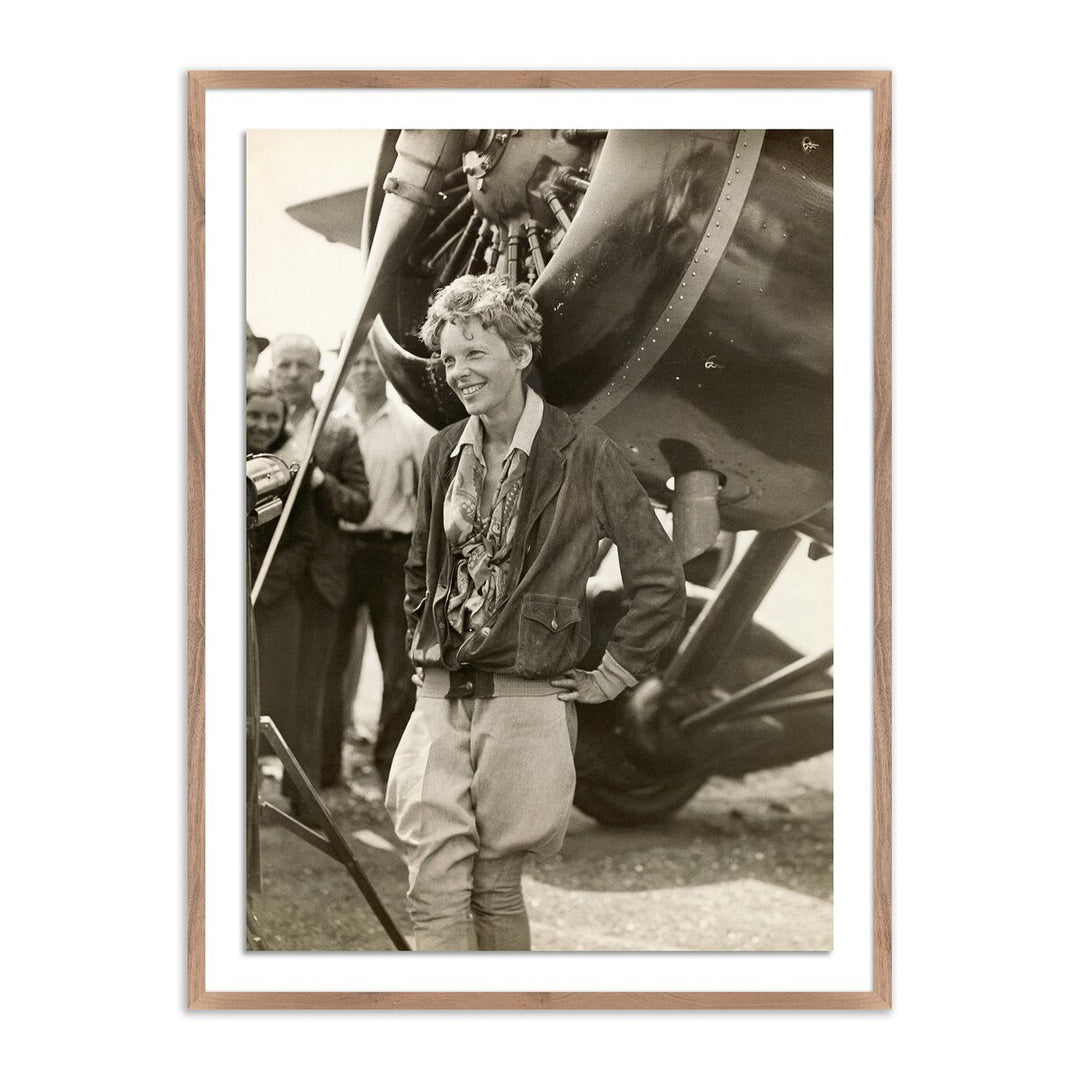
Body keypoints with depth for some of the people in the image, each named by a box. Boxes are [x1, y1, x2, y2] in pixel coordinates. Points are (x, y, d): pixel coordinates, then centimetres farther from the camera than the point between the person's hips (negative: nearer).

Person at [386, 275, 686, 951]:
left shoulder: (584, 455, -7)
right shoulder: (446, 453, 10)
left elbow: (661, 581, -4)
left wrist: (613, 674, -2)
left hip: (528, 701, -4)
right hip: (440, 698, 4)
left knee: (496, 884, 5)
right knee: (434, 887, -3)